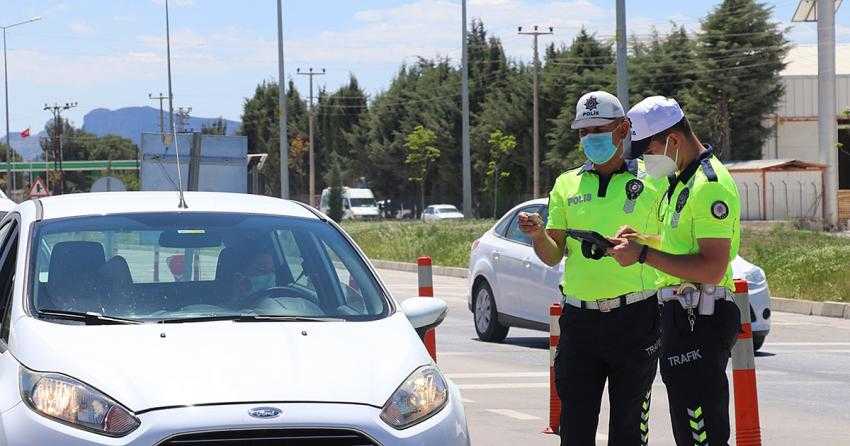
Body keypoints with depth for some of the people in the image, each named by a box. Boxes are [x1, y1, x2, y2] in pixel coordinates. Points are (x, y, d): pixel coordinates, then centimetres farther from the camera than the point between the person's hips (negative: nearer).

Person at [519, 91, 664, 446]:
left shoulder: (650, 183, 2)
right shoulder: (567, 185, 12)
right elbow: (553, 255, 10)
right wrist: (537, 235, -11)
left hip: (634, 320, -3)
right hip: (580, 319, 3)